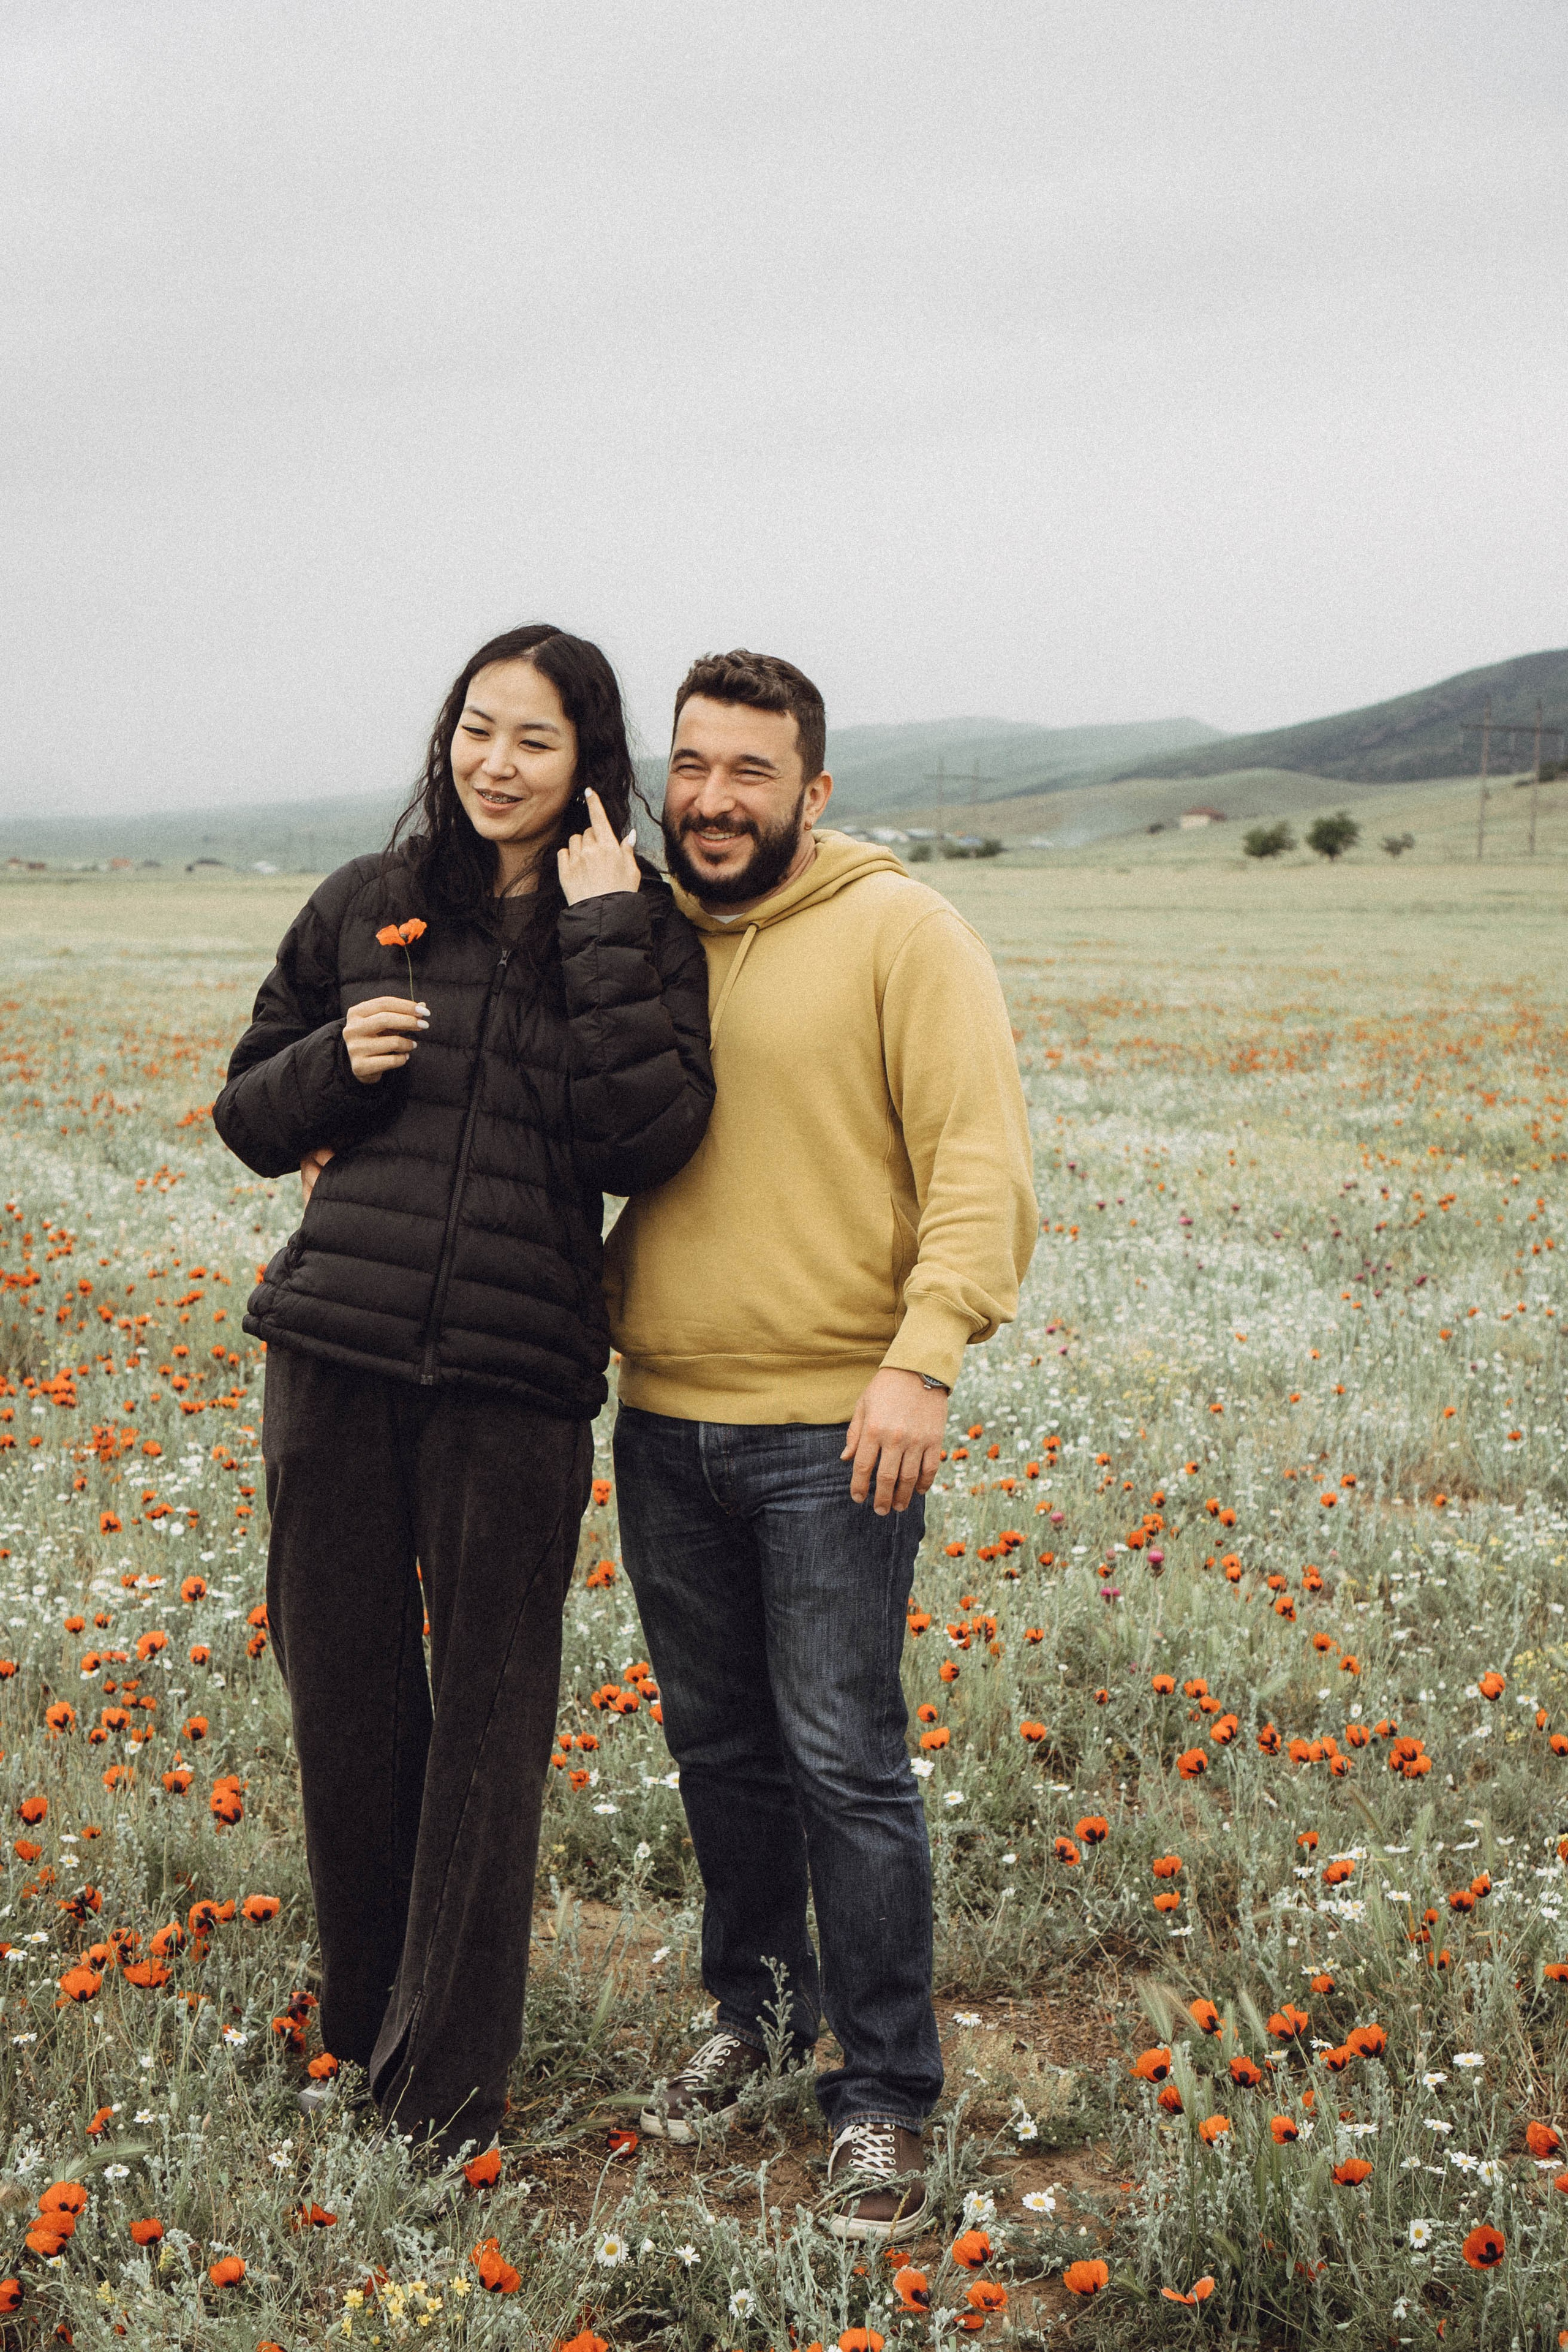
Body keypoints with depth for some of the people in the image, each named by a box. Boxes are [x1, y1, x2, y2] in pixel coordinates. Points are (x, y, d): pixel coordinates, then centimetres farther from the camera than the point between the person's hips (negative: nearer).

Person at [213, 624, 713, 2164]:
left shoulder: (642, 934, 3)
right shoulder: (364, 908, 10)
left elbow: (646, 1143, -12)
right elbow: (249, 1119, 15)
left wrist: (604, 938, -13)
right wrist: (335, 1063, -5)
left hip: (516, 1374, -2)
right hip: (336, 1346, 3)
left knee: (488, 1719, 2)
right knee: (342, 1690, 10)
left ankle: (443, 2088, 12)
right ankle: (357, 2028, 30)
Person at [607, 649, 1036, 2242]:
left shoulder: (899, 931, -6)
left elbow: (978, 1158, -13)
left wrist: (925, 1357, -22)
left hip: (832, 1433, -5)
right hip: (664, 1423, 6)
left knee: (844, 1766, -3)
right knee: (718, 1746, 17)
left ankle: (885, 2095, 10)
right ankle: (751, 2005, 36)